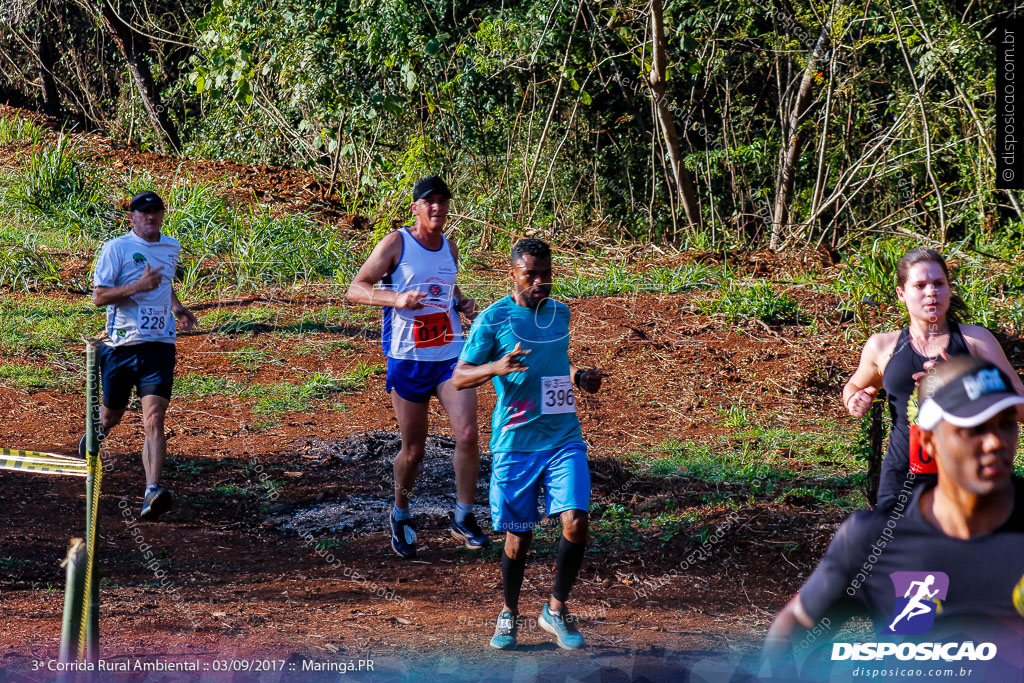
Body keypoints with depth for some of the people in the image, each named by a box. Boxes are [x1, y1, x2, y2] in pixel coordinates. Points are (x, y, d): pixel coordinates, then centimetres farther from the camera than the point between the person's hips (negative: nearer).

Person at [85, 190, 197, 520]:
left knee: (154, 419, -15)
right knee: (111, 416, 15)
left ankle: (153, 492, -25)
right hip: (121, 345, -2)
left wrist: (177, 307, 17)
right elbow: (98, 296, -11)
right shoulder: (115, 248, -5)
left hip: (159, 345, 2)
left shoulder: (172, 248, 12)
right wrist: (138, 286, -23)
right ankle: (95, 434, 52)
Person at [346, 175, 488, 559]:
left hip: (451, 357, 3)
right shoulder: (396, 244, -7)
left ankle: (463, 519, -3)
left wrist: (462, 303, 6)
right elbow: (355, 289, -8)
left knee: (467, 434, -16)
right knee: (413, 451, 4)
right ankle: (400, 516, 30)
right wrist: (397, 299, -24)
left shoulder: (450, 248, 9)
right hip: (408, 360, -3)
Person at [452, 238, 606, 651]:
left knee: (576, 521, -13)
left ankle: (556, 609, 6)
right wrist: (497, 368, -26)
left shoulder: (561, 313, 10)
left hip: (563, 439, 3)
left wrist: (579, 377, 8)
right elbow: (460, 378, -7)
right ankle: (509, 614, 28)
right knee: (518, 536, 4)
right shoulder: (493, 319, -6)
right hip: (515, 443, -3)